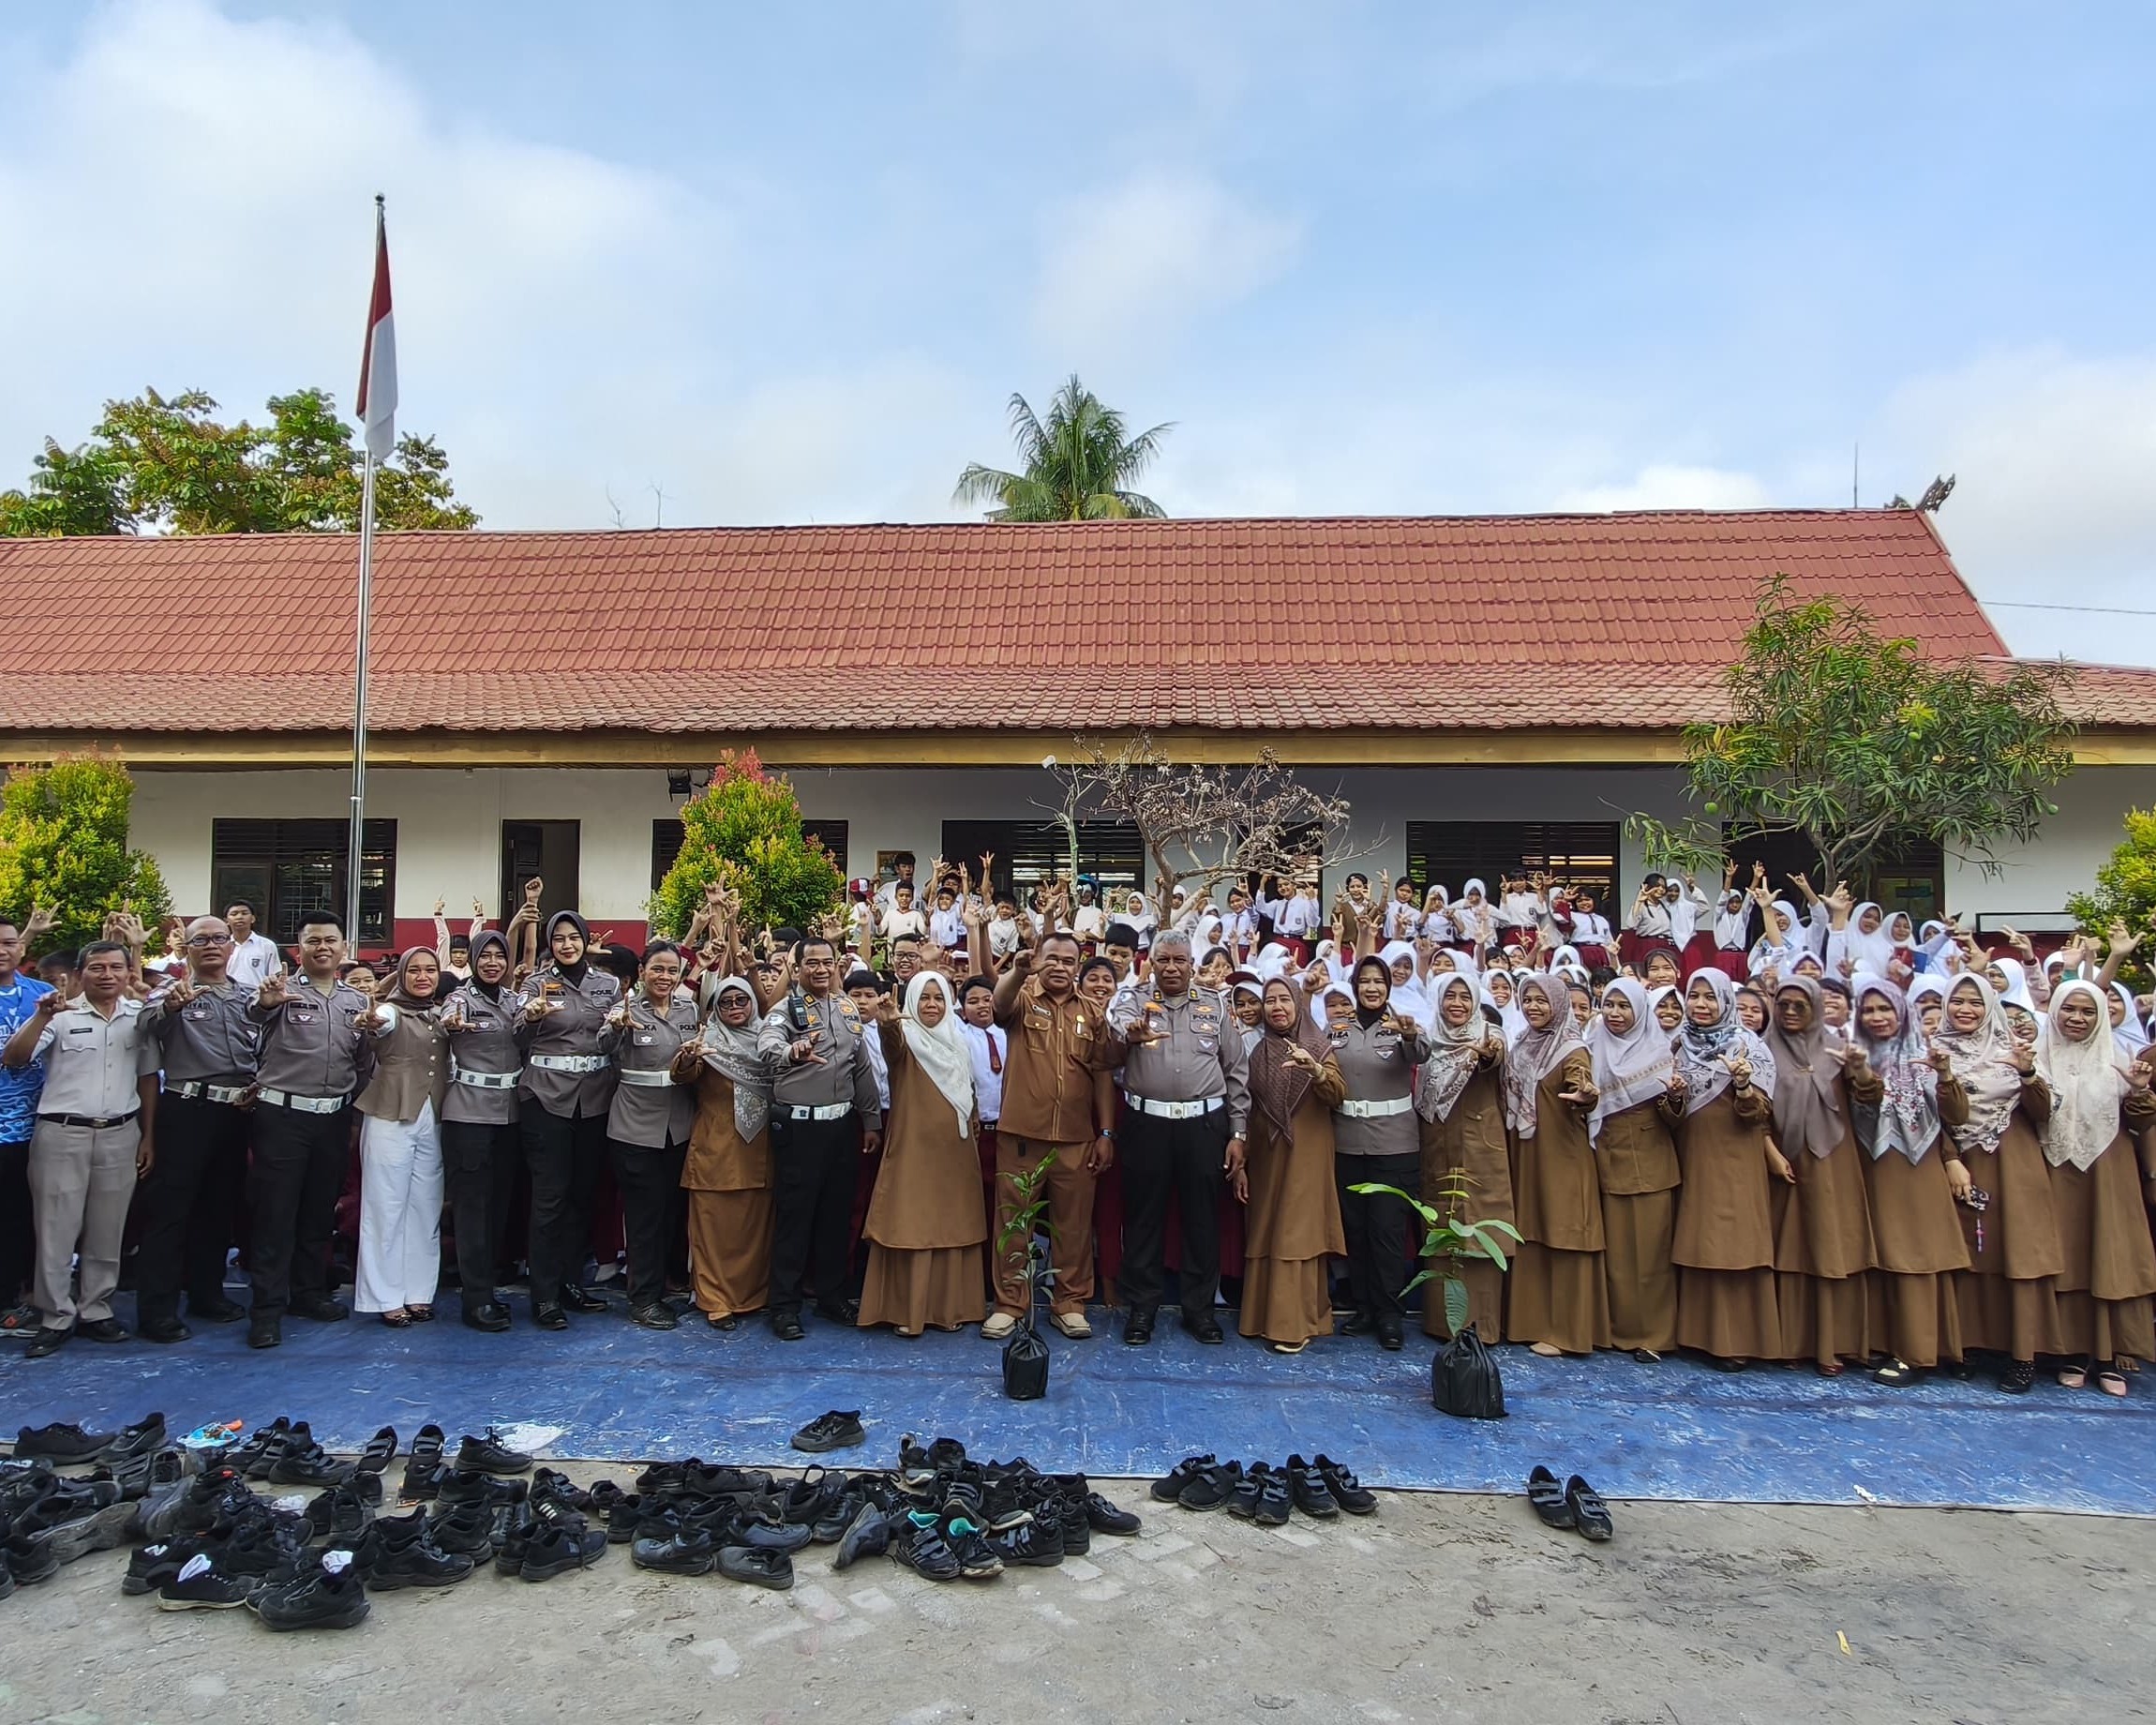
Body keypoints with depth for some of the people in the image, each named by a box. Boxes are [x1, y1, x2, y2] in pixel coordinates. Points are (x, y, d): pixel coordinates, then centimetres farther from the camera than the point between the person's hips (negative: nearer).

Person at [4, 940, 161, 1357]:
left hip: (120, 1135, 3)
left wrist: (148, 1136, 10)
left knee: (107, 1231, 9)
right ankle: (56, 1318, 14)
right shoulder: (62, 1014, -3)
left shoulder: (139, 1016, 6)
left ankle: (96, 1311, 21)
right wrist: (41, 1016, -24)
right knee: (57, 1230, 3)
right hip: (62, 1134, -2)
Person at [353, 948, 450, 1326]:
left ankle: (419, 1293, 16)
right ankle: (387, 1298, 6)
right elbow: (383, 1023, -30)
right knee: (387, 1207, -1)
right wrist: (372, 1022, -51)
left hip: (432, 1120, 5)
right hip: (391, 1117, -5)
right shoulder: (392, 1010, -4)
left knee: (425, 1208, 8)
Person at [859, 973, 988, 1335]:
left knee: (952, 1226, 8)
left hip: (953, 1150, 5)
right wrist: (888, 1025, -54)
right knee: (910, 1226, -4)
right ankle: (905, 1310, 3)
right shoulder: (905, 1037, -7)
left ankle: (949, 1306, 17)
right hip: (913, 1148, -5)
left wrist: (974, 1123, 11)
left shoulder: (957, 1042, 11)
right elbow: (893, 1047, -32)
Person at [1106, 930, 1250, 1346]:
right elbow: (1118, 1022, -22)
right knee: (1144, 1216, 6)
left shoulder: (1215, 1005, 8)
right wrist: (1130, 1033, -47)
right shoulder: (1133, 1000, 3)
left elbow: (1236, 1072, 9)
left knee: (1202, 1217, 9)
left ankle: (1199, 1307, 22)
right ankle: (1142, 1307, 19)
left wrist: (1238, 1132, 4)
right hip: (1148, 1123, -1)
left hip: (1204, 1123, 2)